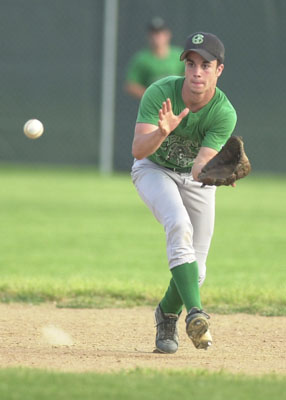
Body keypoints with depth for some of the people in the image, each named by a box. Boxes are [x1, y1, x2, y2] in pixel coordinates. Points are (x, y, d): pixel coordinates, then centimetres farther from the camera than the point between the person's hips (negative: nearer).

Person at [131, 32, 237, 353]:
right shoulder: (160, 93, -28)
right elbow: (138, 151, -36)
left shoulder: (224, 113, -26)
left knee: (195, 270, 0)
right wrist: (162, 132, -55)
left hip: (194, 176, 2)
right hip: (155, 169, -2)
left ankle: (167, 315, 32)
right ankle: (195, 312, -40)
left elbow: (199, 170, -32)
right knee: (180, 225, -32)